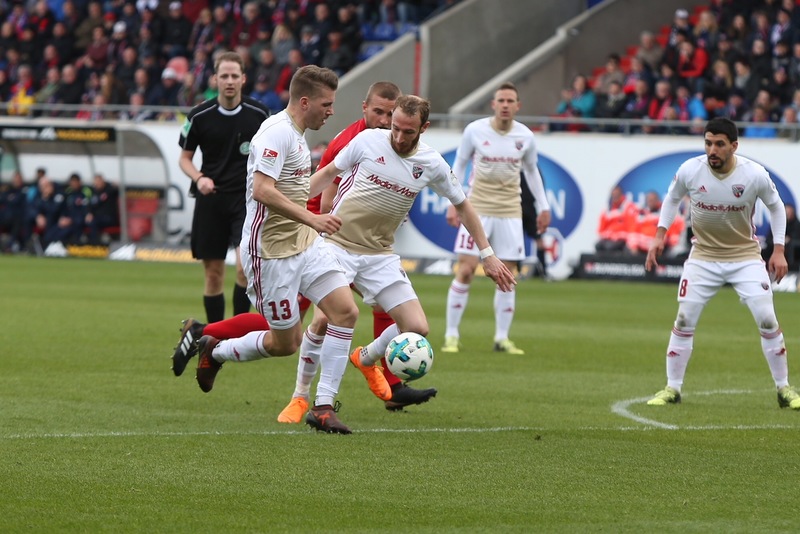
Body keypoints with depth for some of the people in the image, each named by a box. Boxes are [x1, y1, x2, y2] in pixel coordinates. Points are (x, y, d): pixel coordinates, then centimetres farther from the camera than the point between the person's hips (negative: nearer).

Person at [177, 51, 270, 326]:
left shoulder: (259, 114, -1)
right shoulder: (199, 116, -2)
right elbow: (184, 158, 8)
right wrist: (199, 178, -11)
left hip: (246, 197, -1)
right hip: (210, 198, 1)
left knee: (245, 267, -18)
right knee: (213, 273, 4)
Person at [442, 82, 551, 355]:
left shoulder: (525, 136, 1)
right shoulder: (475, 131, -5)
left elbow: (531, 171, 16)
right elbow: (459, 165, 5)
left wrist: (543, 206, 14)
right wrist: (453, 203, -1)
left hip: (510, 212, 2)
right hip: (477, 209, -2)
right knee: (465, 270, -9)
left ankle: (502, 338, 9)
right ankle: (451, 335, -1)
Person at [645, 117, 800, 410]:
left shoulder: (755, 174, -17)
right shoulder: (690, 170, -15)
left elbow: (775, 206, 2)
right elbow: (672, 198, 7)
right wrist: (659, 237, -1)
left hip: (745, 256, -1)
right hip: (703, 255, 1)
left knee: (767, 320, -8)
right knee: (684, 320, -4)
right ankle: (672, 388, 8)